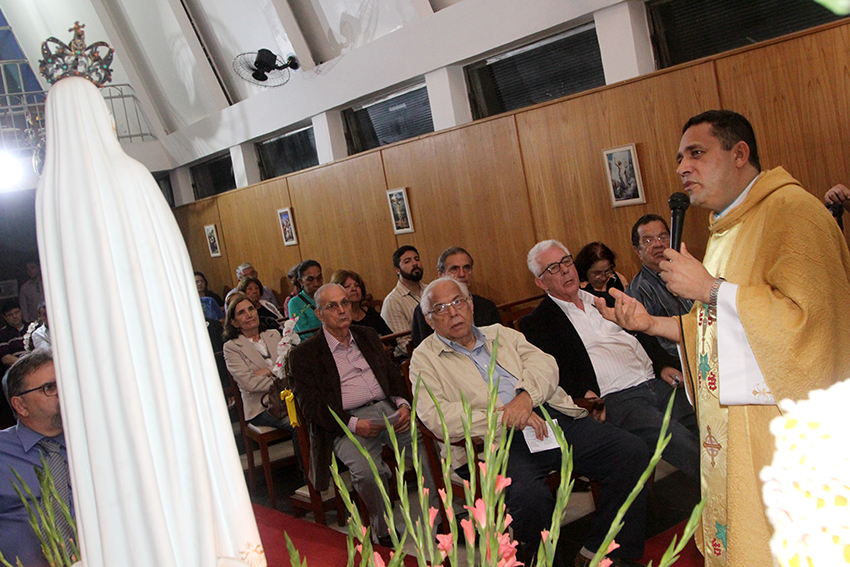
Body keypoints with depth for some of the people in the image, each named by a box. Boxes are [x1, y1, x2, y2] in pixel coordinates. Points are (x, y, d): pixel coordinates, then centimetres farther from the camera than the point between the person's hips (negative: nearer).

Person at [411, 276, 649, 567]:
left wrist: (526, 395, -13)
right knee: (529, 495, -36)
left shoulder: (500, 333, 25)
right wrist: (504, 418, -15)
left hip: (549, 415, 5)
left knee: (632, 451, -12)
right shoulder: (424, 359, 10)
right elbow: (436, 415, -7)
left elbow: (543, 363, 10)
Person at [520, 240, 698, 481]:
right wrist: (583, 394, -21)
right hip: (615, 400, -6)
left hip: (657, 382, 6)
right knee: (681, 443, -28)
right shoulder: (536, 323, 5)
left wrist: (664, 365, 6)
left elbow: (643, 333, 23)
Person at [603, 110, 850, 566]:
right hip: (729, 432, 9)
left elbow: (809, 316, -27)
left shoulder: (791, 210, -14)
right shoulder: (725, 228, 16)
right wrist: (651, 324, 7)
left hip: (783, 432, -9)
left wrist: (710, 288, -20)